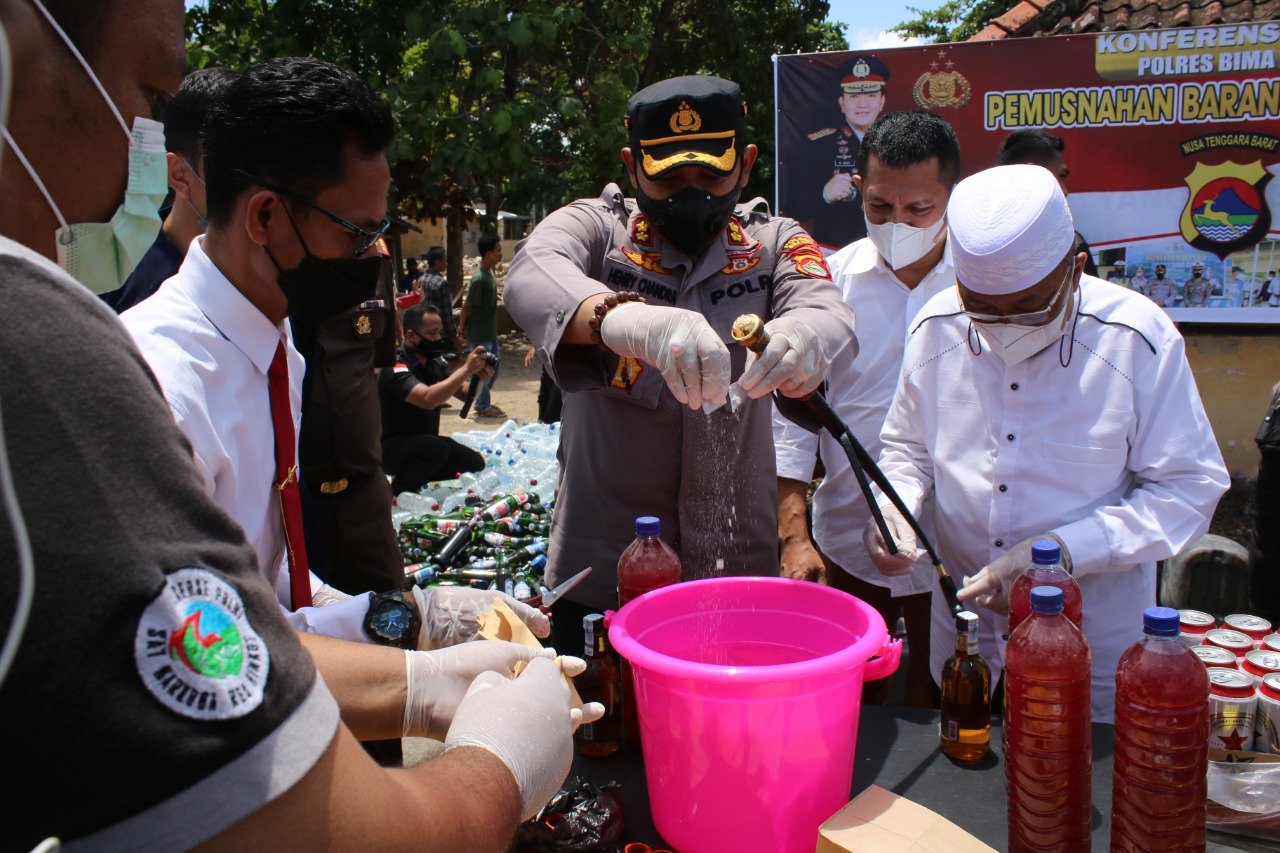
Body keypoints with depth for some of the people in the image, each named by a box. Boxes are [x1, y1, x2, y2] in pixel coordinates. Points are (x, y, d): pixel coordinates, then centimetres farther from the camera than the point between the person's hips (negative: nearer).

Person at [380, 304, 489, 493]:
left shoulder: (435, 361, 1)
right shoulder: (395, 366, -22)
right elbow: (428, 399, -38)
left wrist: (478, 378, -21)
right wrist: (466, 369, -36)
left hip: (425, 440, 8)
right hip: (393, 447, -7)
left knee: (476, 464, -6)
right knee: (438, 449, -34)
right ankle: (397, 492, -9)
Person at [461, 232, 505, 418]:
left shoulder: (489, 272, 6)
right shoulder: (479, 278, -23)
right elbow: (467, 305, -17)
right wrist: (462, 327, -5)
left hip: (489, 331, 9)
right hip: (478, 334, -9)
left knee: (493, 367, 16)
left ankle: (482, 403, 28)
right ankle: (483, 407, 14)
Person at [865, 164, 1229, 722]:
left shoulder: (1137, 337, -14)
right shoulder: (936, 329, -6)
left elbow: (1189, 489, -10)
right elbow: (907, 447, 9)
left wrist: (1063, 551, -22)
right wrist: (893, 505, -12)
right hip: (963, 629, 3)